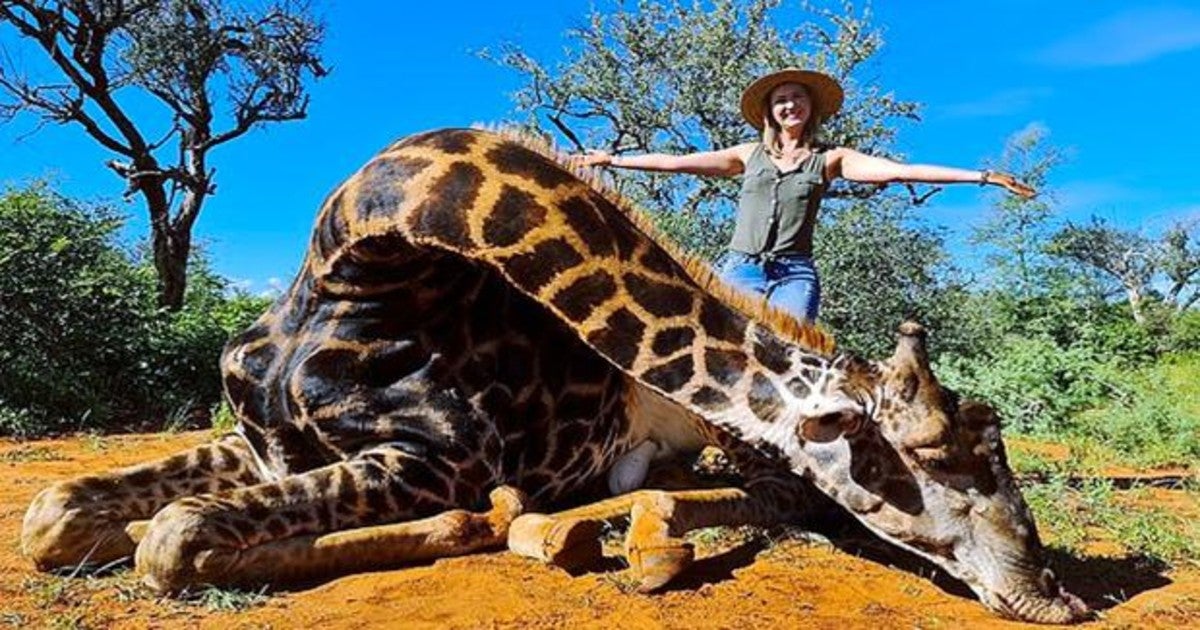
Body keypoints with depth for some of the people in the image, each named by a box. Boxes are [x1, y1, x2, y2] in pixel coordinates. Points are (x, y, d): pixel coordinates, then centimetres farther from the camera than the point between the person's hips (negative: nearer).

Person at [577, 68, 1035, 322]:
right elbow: (678, 162, 15)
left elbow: (898, 170, 3)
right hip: (739, 267, 1)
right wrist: (613, 160, 14)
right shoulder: (750, 154, 16)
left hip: (795, 274, -1)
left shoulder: (829, 160, 12)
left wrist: (981, 176, -5)